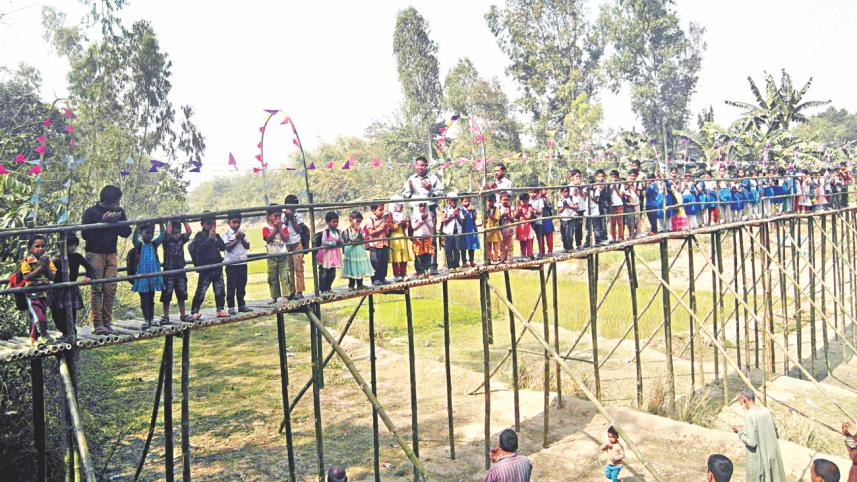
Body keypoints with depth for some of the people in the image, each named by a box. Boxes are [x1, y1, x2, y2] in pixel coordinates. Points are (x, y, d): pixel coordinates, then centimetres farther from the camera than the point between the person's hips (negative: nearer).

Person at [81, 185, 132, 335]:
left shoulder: (119, 212, 7)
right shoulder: (91, 212, -5)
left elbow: (126, 232, 2)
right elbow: (85, 234, -14)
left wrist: (117, 221, -14)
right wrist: (102, 221, -20)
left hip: (111, 254, 4)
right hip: (95, 253, -4)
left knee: (110, 289, 1)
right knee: (96, 288, -6)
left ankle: (107, 322, 8)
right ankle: (97, 324, -4)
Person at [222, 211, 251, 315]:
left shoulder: (242, 232, 9)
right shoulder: (226, 234, -5)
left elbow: (247, 246, 5)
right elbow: (228, 247, -14)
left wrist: (242, 239, -10)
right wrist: (237, 239, -18)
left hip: (242, 263, 5)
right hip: (231, 264, -5)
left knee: (242, 285, 11)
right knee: (231, 286, 0)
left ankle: (241, 305, 20)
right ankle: (231, 306, 5)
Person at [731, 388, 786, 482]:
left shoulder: (749, 416, -20)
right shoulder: (767, 411, 0)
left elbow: (751, 441, -22)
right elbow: (775, 433, 11)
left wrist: (740, 432, -4)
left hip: (758, 460, -6)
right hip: (772, 457, 6)